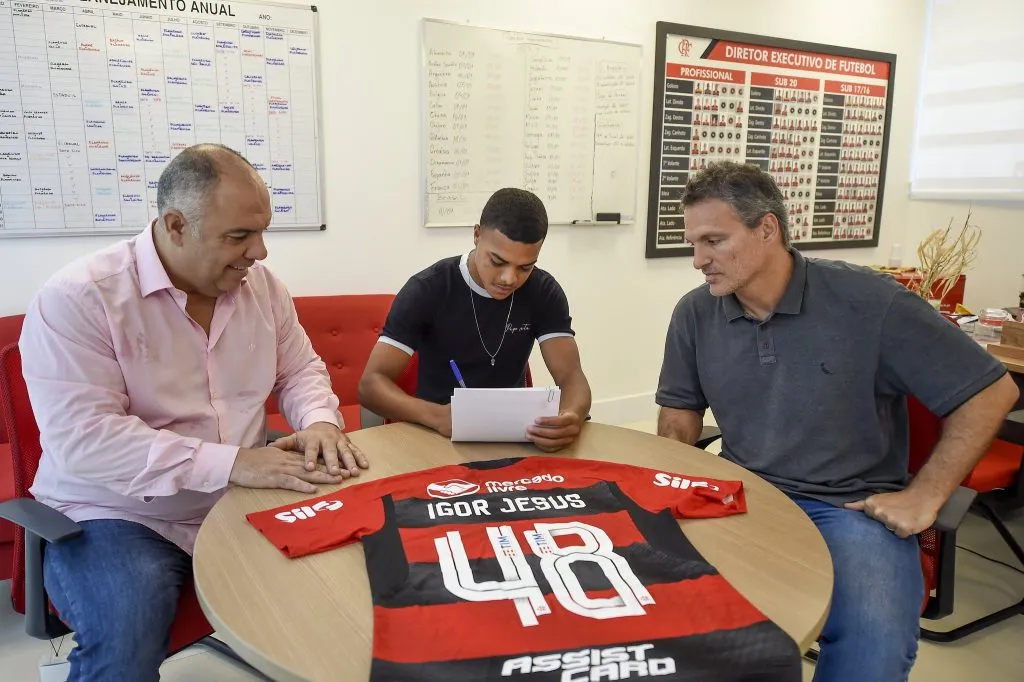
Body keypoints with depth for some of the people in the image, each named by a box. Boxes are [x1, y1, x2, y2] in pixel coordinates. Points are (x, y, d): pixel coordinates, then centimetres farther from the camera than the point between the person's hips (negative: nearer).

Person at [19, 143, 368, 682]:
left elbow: (300, 369, 12)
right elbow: (84, 440, -24)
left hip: (244, 504, 5)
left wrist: (319, 421, -12)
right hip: (119, 516, -5)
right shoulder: (76, 299, -16)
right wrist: (229, 463, -31)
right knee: (127, 639, -32)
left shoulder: (262, 286, 1)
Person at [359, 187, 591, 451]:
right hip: (437, 434, -2)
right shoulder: (427, 290, -14)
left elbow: (572, 377, -12)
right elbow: (371, 384, -17)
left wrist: (571, 416, -36)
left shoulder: (544, 293, -5)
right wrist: (436, 416, -36)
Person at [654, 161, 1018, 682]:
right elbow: (680, 408, 14)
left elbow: (990, 391, -4)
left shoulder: (870, 302, -12)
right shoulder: (694, 314, 1)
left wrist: (923, 496, -7)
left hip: (850, 507, -3)